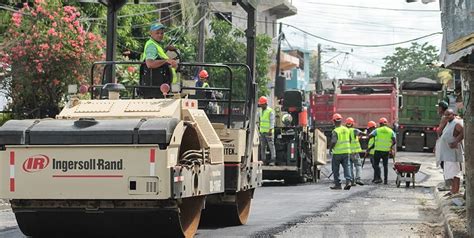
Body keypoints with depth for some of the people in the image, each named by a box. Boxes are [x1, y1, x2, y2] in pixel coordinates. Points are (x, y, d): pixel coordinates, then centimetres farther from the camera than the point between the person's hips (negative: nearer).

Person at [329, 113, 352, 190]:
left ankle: (337, 184, 9)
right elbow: (350, 140, 13)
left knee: (335, 169, 7)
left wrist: (330, 149, -6)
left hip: (337, 152, -5)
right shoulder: (346, 130, 6)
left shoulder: (335, 131, -14)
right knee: (346, 167, 5)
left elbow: (333, 142, -21)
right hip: (346, 151, 5)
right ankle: (348, 180, -15)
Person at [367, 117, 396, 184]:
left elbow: (369, 136, -7)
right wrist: (391, 147, 15)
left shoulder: (377, 130, -1)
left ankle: (379, 178, -9)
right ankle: (385, 180, 8)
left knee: (376, 164, 5)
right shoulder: (391, 131, 5)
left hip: (378, 150, -3)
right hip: (386, 151, 3)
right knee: (385, 165, 11)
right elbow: (395, 141, -3)